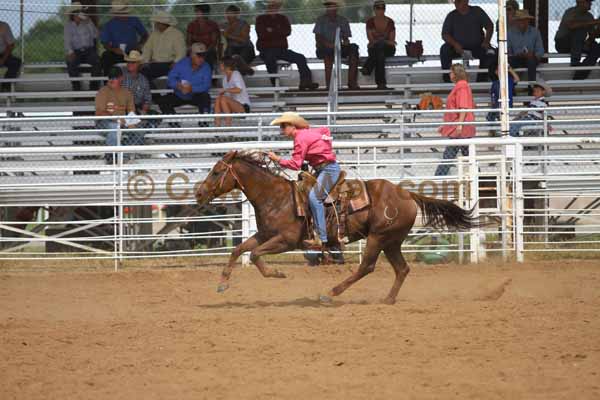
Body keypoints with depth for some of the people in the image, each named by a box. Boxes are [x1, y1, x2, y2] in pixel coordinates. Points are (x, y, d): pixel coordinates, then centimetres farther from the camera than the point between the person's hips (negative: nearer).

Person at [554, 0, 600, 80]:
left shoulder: (589, 16, 5)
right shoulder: (571, 12, -15)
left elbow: (592, 35, 3)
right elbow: (571, 25, -36)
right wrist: (592, 23, -36)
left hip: (577, 45, 7)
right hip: (562, 43, -7)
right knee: (580, 30, -31)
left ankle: (578, 78, -27)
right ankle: (575, 61, -31)